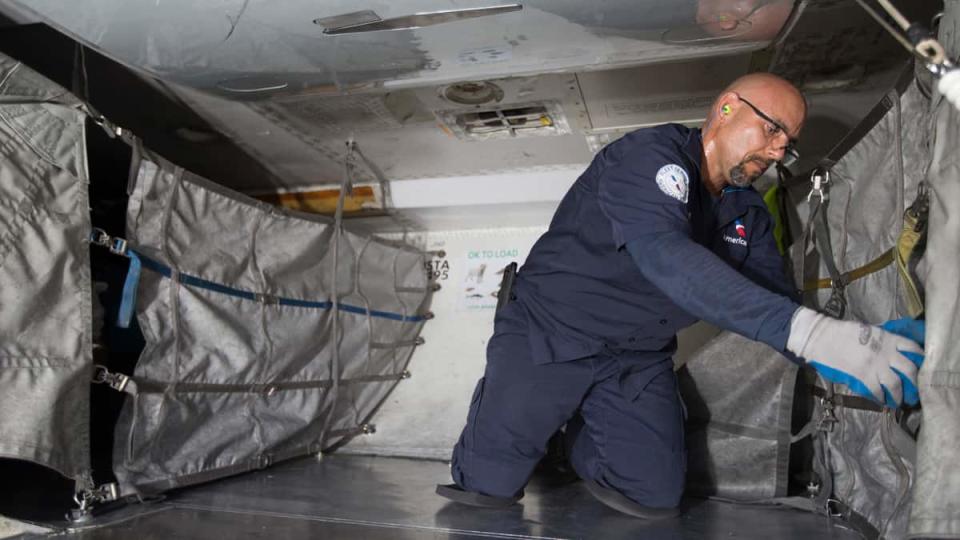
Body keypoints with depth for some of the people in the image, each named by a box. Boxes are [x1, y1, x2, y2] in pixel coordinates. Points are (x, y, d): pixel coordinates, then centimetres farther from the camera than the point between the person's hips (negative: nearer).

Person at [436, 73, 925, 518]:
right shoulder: (651, 155, -21)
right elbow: (666, 256, -39)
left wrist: (852, 349, -25)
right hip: (550, 332, -6)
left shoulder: (749, 214, 4)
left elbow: (775, 298, -3)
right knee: (489, 484, -10)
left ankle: (580, 424, 24)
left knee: (655, 496, -3)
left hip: (637, 357, 7)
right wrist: (809, 331, -46)